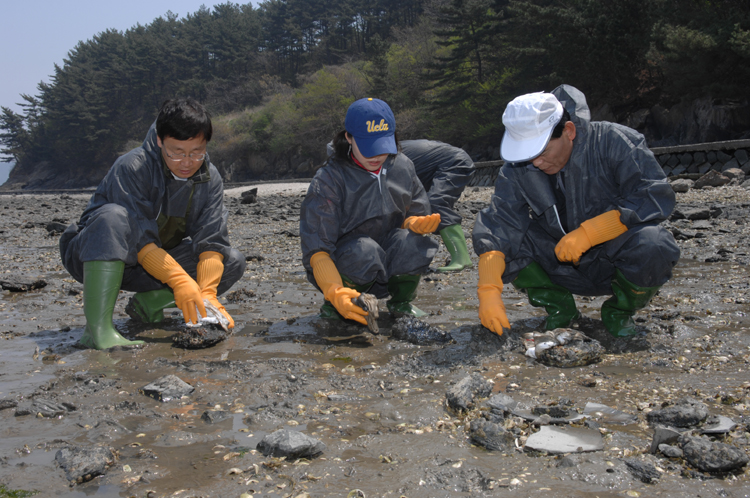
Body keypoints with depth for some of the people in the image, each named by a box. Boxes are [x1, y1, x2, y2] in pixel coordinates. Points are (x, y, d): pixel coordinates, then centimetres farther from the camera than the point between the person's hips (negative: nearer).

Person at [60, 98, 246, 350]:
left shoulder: (210, 179, -7)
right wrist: (179, 281, -38)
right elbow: (139, 238, -30)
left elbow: (212, 242, -15)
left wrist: (207, 294, -29)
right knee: (114, 217, -38)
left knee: (234, 262, -11)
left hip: (160, 263, 5)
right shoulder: (131, 168, -23)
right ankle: (97, 328, -42)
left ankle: (148, 303, -11)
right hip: (95, 258, -5)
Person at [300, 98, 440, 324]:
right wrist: (335, 292, -36)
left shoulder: (402, 167, -1)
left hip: (388, 268, 4)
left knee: (415, 243, -26)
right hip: (340, 270, -3)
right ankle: (333, 306, -7)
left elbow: (414, 214, 5)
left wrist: (417, 223, -22)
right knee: (364, 251, -35)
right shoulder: (328, 180, -16)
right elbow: (316, 248, -20)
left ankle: (401, 302, 1)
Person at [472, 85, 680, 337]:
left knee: (651, 246, -36)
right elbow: (497, 224, -17)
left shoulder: (614, 142, -18)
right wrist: (489, 290, -31)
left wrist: (588, 233, -32)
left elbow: (657, 196, -25)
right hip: (564, 269, 3)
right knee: (503, 239, -20)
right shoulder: (517, 171, -9)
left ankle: (619, 311, -4)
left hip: (616, 258, -2)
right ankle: (558, 306, 2)